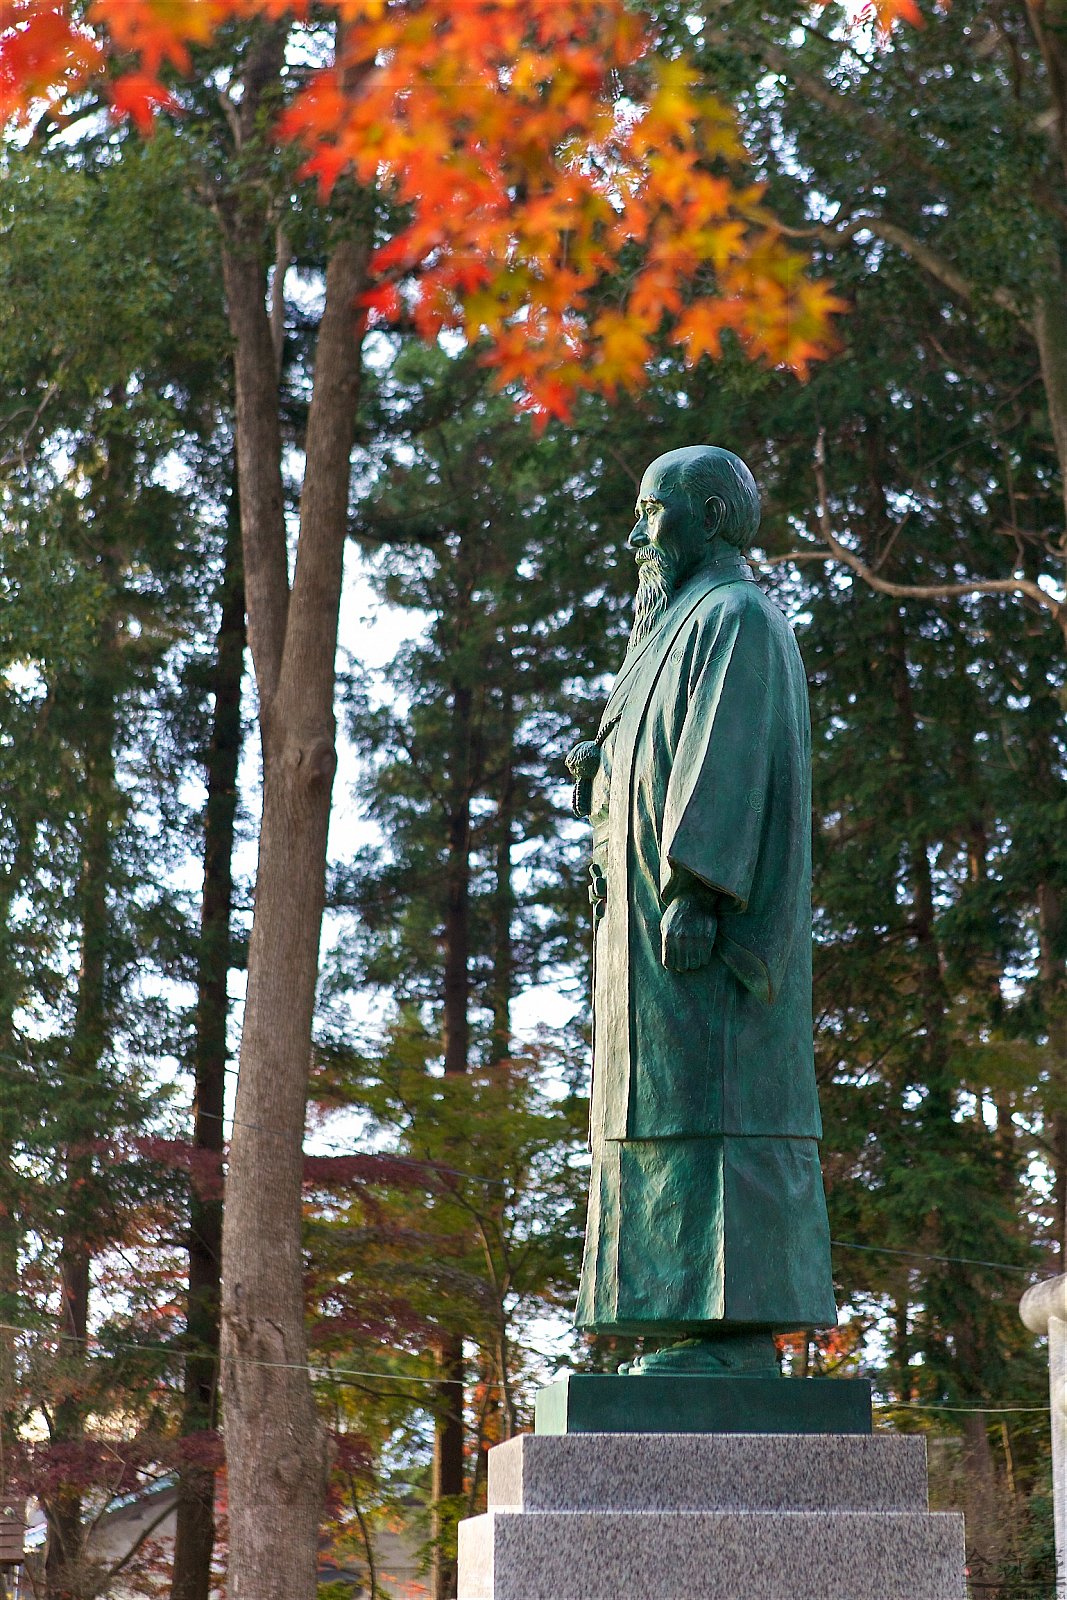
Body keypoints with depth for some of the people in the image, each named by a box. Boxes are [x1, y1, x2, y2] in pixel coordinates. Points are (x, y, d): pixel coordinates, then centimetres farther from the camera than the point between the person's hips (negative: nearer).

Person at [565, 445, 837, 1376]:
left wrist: (693, 889, -26)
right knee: (684, 1107, 4)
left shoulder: (738, 617, -6)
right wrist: (606, 778, 12)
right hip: (665, 918, 10)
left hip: (710, 910, -10)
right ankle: (726, 1328, 2)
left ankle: (732, 1330, -17)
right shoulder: (687, 633, 25)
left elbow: (734, 759, -18)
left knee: (707, 1101, -15)